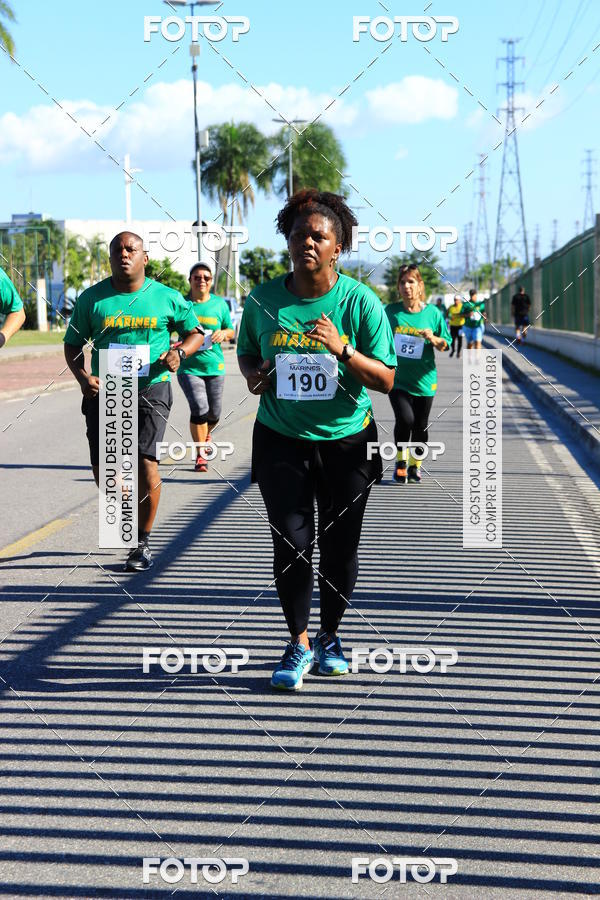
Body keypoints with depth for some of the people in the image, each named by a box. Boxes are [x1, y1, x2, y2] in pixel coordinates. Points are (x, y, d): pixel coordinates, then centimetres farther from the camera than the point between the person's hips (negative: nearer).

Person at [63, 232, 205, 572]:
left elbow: (195, 333, 15)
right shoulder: (92, 298, 4)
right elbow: (73, 344, 11)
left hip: (151, 389, -2)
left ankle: (143, 543, 4)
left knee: (145, 462, -12)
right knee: (103, 468, -2)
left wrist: (180, 352, -7)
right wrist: (82, 376, -8)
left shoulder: (167, 297, 3)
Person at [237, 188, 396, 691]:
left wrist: (342, 350, -25)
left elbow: (386, 380, -9)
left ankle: (329, 637, 27)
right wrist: (253, 374, -9)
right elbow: (246, 353, 14)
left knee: (339, 546, 7)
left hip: (347, 442, 0)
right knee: (291, 543, -5)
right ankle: (299, 644, 10)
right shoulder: (263, 300, -3)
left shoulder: (360, 302, -8)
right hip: (282, 440, 1)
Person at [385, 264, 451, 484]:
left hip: (423, 380, 1)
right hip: (398, 378, -1)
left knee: (420, 426, 8)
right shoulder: (391, 311, 0)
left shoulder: (432, 313, 0)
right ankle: (401, 462, 3)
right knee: (404, 419, -19)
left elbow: (445, 344, 4)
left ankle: (415, 465, 30)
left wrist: (433, 338, -15)